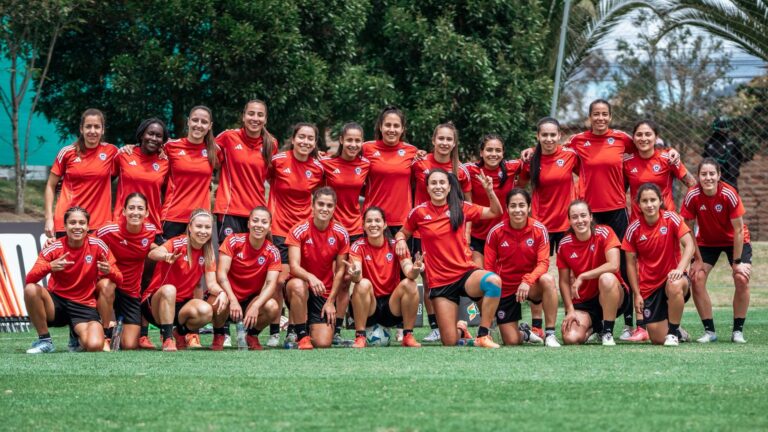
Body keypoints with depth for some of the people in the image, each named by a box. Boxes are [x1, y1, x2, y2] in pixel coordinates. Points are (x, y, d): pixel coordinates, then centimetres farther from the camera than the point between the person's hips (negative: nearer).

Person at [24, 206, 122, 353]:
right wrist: (50, 267, -38)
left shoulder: (97, 246, -6)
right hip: (57, 302, 0)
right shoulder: (54, 248, -8)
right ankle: (44, 340, -12)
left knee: (94, 346, -29)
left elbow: (119, 280, -3)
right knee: (31, 289, -31)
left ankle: (79, 338, 12)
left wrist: (109, 270, -27)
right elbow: (29, 279, -18)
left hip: (84, 306, 0)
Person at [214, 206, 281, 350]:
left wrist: (256, 306, -35)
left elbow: (271, 283, -16)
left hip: (251, 299, 2)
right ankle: (218, 336, -3)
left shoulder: (273, 252, -6)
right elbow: (221, 273, -18)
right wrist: (233, 300, -33)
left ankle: (252, 335, 4)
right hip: (229, 295, -2)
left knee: (273, 307, -30)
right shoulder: (233, 241, -12)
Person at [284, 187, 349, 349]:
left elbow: (340, 270, 2)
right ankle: (302, 336, -21)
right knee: (298, 285, -40)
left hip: (324, 294, 2)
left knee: (323, 344, -13)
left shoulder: (341, 234, -4)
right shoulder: (299, 230, -12)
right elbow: (294, 266, -20)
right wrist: (310, 277, -41)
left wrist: (331, 301, -3)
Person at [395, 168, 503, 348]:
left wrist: (489, 191, -8)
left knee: (493, 281, -36)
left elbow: (495, 212, 9)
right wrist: (400, 240, -8)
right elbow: (402, 233, 15)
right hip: (440, 282, -1)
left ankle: (483, 336, -22)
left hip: (466, 274, 1)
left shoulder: (461, 208, 2)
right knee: (450, 342, -5)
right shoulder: (419, 212, -2)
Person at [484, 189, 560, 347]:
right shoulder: (496, 232, -9)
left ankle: (550, 334, -25)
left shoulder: (539, 230, -10)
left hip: (530, 285, 0)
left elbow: (543, 263, -16)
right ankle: (524, 333, 36)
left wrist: (527, 281, -33)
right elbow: (488, 267, -3)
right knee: (511, 342, -5)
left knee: (548, 280, -36)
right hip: (505, 289, 0)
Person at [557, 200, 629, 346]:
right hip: (583, 302, 3)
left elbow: (613, 265, -26)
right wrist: (570, 311, -9)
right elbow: (564, 281, 2)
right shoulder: (564, 245, -4)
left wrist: (582, 277, -23)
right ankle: (594, 327, 17)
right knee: (570, 338, -23)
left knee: (606, 278, -38)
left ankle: (607, 332, -18)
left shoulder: (604, 233, -13)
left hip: (611, 297, -3)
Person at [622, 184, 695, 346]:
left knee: (674, 286, -41)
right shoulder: (634, 229, -4)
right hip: (649, 287, 2)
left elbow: (689, 245, -17)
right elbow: (631, 263, 2)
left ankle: (673, 332, -18)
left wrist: (680, 269, -33)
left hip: (672, 277, -2)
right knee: (658, 340, -6)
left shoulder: (671, 219, -9)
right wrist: (637, 294, -2)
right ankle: (678, 332, 32)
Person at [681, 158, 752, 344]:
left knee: (742, 278, -20)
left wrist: (737, 262, -20)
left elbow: (738, 230, -22)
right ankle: (709, 331, -4)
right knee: (697, 278, -16)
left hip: (734, 241, -2)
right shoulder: (692, 196, -24)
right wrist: (698, 260, -14)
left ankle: (738, 331, -5)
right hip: (706, 242, 2)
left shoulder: (729, 194, -29)